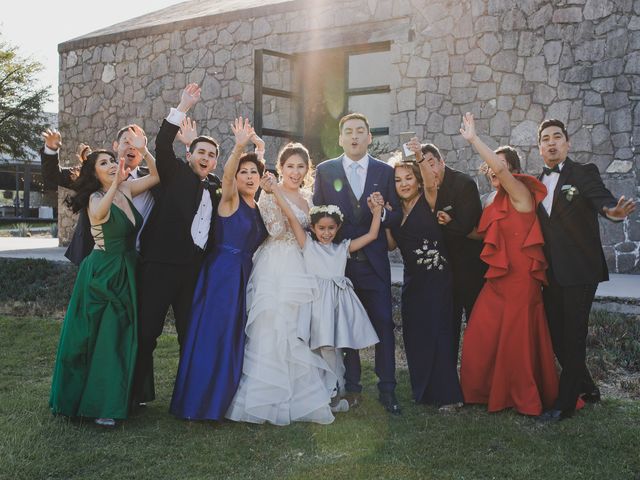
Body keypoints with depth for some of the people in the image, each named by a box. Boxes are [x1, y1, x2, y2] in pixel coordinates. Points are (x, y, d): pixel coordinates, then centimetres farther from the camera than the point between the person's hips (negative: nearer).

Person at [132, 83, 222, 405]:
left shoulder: (216, 188, 15)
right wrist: (184, 107, -16)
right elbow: (162, 144, -11)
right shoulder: (175, 174, 2)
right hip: (161, 264, -4)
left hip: (196, 269, 5)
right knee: (147, 330, -1)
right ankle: (139, 392, 13)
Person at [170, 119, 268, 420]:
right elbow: (227, 175, -24)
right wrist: (239, 148, -42)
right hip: (222, 273, -7)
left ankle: (224, 400, 22)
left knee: (234, 337, 11)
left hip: (244, 276, 7)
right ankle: (201, 401, 5)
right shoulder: (230, 200, -7)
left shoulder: (259, 209, 14)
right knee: (212, 334, -5)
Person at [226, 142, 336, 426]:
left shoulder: (309, 198, 16)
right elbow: (276, 230, -16)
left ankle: (300, 398, 17)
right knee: (270, 333, -5)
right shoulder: (269, 195, -3)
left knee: (299, 335, 7)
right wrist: (274, 194, -19)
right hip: (274, 271, -6)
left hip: (301, 270, 6)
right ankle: (265, 400, 4)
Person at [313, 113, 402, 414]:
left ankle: (387, 390, 7)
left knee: (383, 323, -1)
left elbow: (398, 216, 6)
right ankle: (351, 388, 17)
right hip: (338, 261, 0)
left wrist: (382, 213, -15)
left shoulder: (385, 172, 7)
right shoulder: (325, 171, 7)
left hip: (374, 262, 0)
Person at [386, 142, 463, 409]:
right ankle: (424, 390, 23)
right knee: (414, 335, 10)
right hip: (413, 280, 7)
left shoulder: (428, 201, -5)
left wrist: (420, 157, -41)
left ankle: (448, 394, 2)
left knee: (438, 332, -6)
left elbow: (430, 181, -26)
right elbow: (391, 245, 4)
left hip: (436, 277, -6)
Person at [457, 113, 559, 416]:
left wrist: (473, 139, -28)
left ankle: (524, 399, 17)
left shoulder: (521, 194, -10)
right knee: (480, 337, 6)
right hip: (498, 279, 8)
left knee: (517, 341, 1)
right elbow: (485, 235, 20)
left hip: (520, 278, -8)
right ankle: (487, 391, 21)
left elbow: (500, 167, -27)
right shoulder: (498, 203, 15)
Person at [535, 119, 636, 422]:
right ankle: (585, 388, 30)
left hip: (579, 271, -6)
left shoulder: (584, 173, -4)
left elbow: (603, 199, -21)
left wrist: (613, 211, -42)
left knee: (573, 336, -2)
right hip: (551, 273, 6)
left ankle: (564, 404, 8)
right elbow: (535, 223, 12)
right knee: (555, 334, 11)